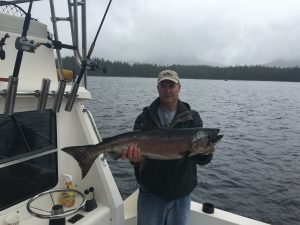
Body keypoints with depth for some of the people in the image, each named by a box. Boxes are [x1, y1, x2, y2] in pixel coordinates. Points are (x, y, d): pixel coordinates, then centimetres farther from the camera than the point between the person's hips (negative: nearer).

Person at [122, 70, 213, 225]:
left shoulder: (192, 118, -3)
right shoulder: (145, 117, -2)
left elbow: (201, 160, -10)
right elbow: (135, 146, -11)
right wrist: (134, 155, -34)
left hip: (181, 194, 1)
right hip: (150, 191, 0)